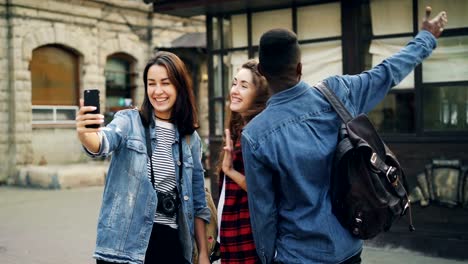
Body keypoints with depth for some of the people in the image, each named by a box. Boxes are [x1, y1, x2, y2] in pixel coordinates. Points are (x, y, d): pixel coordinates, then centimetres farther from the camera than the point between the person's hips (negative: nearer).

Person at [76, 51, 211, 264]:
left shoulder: (190, 138, 8)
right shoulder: (129, 121, -1)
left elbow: (197, 200, 11)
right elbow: (103, 143, -23)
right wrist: (84, 134, -45)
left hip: (171, 243, 3)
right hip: (126, 244, -3)